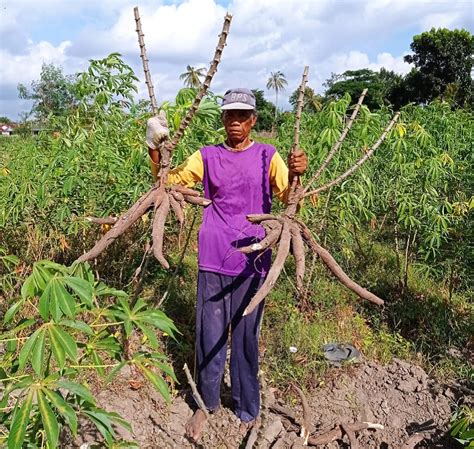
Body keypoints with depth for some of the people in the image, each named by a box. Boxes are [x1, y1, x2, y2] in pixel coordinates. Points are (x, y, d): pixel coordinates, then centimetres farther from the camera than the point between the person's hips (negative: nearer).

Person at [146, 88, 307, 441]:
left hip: (251, 260, -1)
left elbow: (288, 196, -10)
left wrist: (296, 173, -31)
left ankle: (247, 408, 29)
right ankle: (206, 404, 29)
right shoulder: (207, 157, 7)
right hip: (213, 259, 1)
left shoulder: (267, 156, 3)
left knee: (246, 336, 10)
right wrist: (154, 148, -16)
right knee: (210, 334, 9)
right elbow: (171, 181, 0)